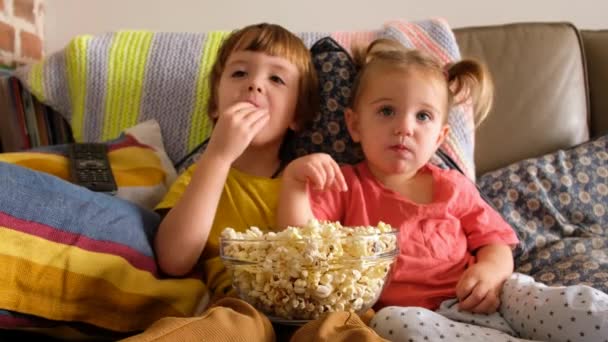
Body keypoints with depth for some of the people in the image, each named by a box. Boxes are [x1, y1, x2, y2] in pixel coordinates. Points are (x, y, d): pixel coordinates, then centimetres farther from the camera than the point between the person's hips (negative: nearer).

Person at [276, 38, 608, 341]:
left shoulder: (453, 187, 18)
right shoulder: (344, 186, 10)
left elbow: (494, 241, 16)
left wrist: (491, 270, -8)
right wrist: (293, 180, -18)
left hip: (484, 304, 2)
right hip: (413, 315, -2)